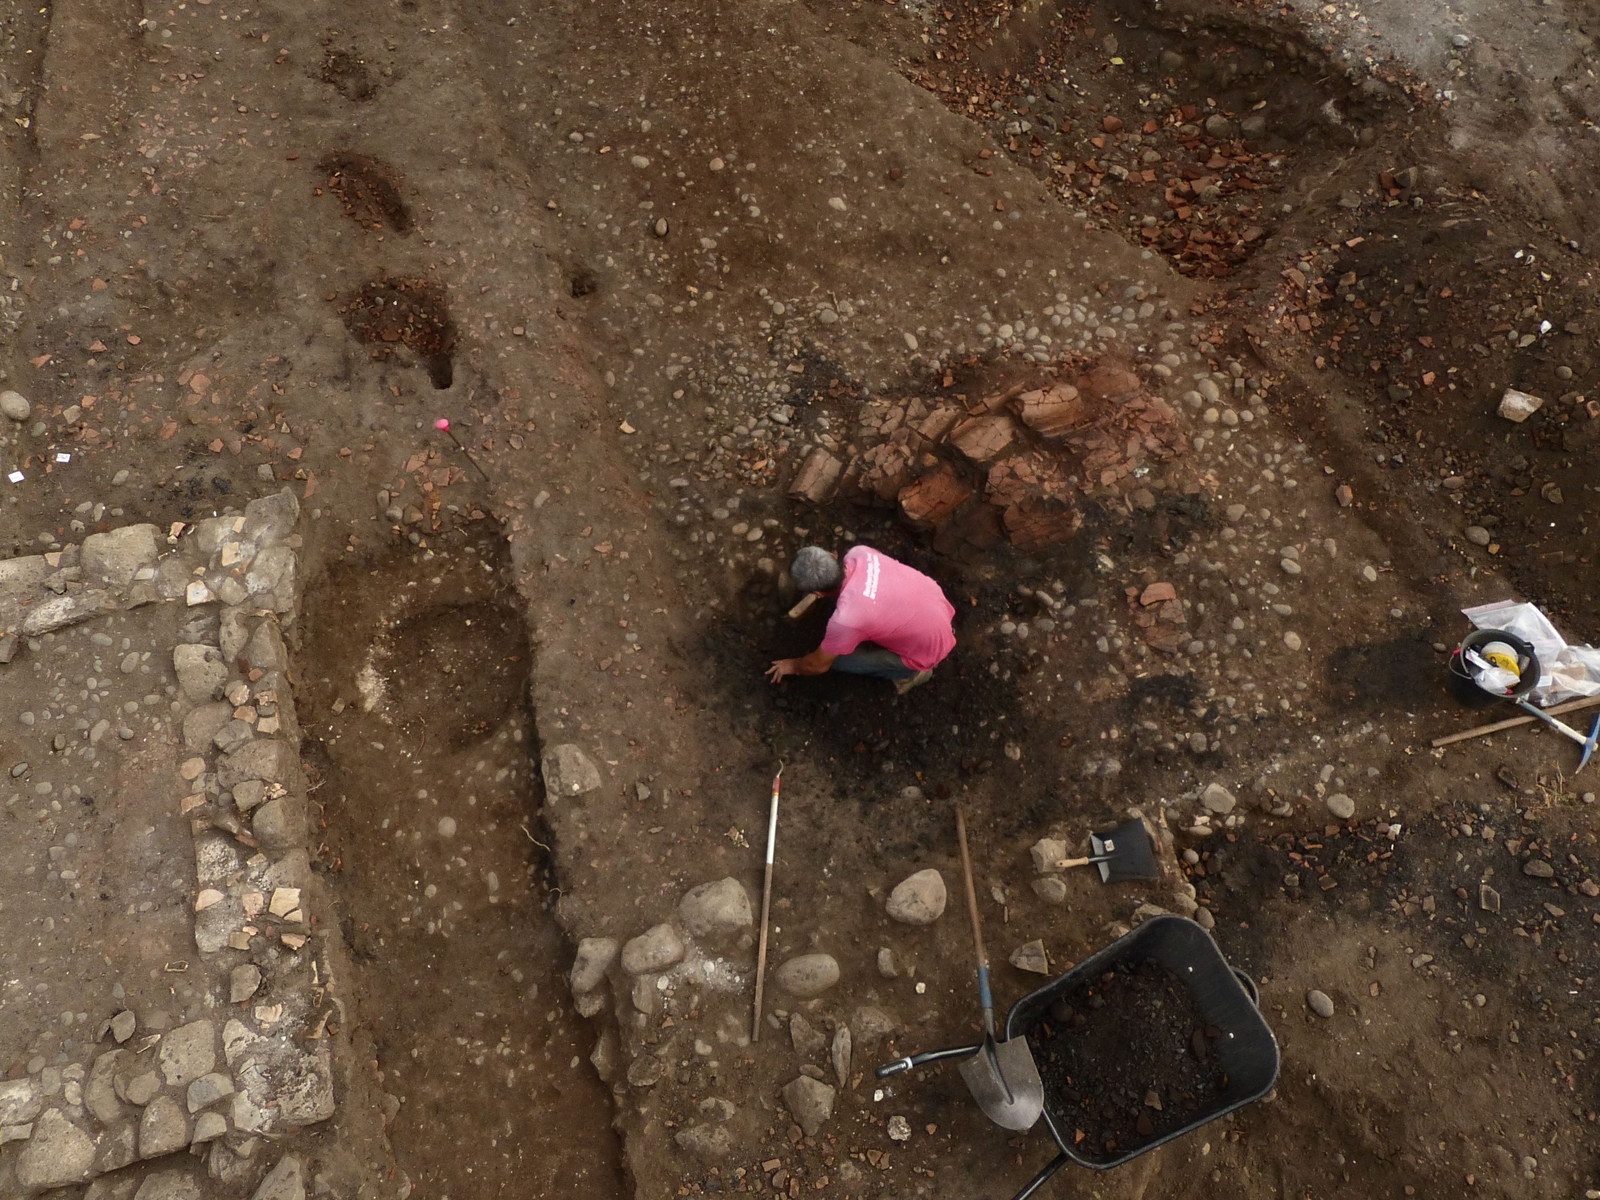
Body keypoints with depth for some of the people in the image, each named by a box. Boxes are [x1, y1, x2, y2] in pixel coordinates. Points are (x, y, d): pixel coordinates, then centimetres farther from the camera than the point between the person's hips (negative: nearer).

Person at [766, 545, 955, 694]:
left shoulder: (847, 619, -33)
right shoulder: (859, 553, -17)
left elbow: (819, 665, -12)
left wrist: (793, 666, 10)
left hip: (928, 649, -6)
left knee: (837, 658, -2)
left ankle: (911, 672, 13)